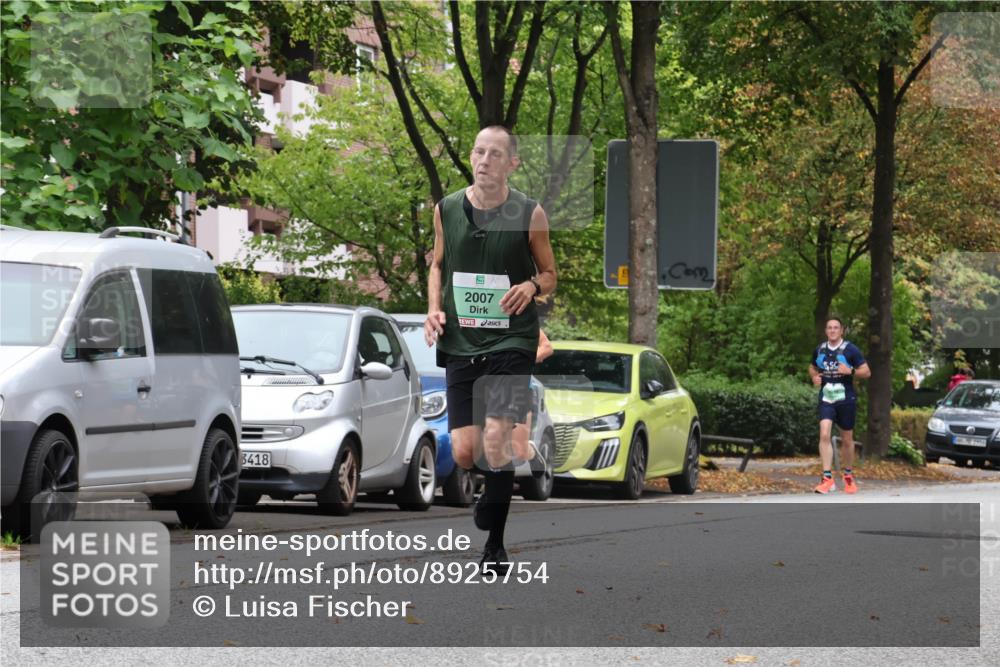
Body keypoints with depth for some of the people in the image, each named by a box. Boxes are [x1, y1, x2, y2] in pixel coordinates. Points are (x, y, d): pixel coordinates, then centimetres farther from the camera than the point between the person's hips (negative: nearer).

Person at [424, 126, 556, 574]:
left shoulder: (529, 214, -3)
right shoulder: (446, 210, 4)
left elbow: (549, 274, 8)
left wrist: (532, 287, -14)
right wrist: (434, 309, 3)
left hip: (511, 340, -3)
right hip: (461, 342, 3)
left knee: (495, 441, -17)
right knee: (464, 453, -2)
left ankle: (495, 545, -1)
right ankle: (496, 485, 35)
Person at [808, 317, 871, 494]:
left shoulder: (850, 350, -4)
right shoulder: (820, 350, 7)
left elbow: (867, 372, -3)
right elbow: (812, 367, 24)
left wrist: (851, 371, -22)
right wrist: (814, 377, 1)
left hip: (846, 400, -2)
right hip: (826, 399, 2)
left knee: (847, 439, 11)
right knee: (824, 434, -17)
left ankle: (848, 475, 31)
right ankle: (827, 478, -19)